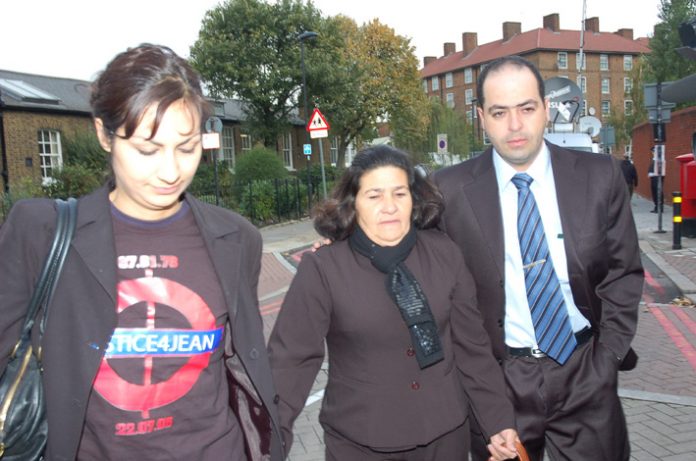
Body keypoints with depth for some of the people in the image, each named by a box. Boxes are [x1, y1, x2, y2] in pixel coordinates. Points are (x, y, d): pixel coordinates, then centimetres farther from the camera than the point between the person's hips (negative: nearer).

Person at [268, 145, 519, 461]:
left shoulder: (443, 254, -4)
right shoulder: (322, 269, -13)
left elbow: (471, 345, 1)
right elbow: (293, 358, -12)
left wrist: (499, 420, 1)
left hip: (445, 434, 3)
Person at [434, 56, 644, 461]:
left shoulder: (600, 177, -3)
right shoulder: (451, 189, -9)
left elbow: (624, 274, 2)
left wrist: (607, 359, -3)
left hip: (585, 374, 2)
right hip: (499, 377, -1)